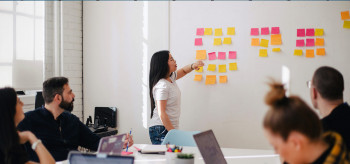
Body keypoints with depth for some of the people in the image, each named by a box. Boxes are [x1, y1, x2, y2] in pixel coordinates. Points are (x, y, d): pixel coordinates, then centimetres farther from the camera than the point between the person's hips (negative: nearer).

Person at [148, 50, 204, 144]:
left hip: (170, 128, 9)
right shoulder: (162, 85, -17)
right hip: (161, 130, -9)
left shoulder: (171, 78, 10)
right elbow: (161, 113, -20)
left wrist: (193, 66, 8)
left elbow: (183, 71, 31)